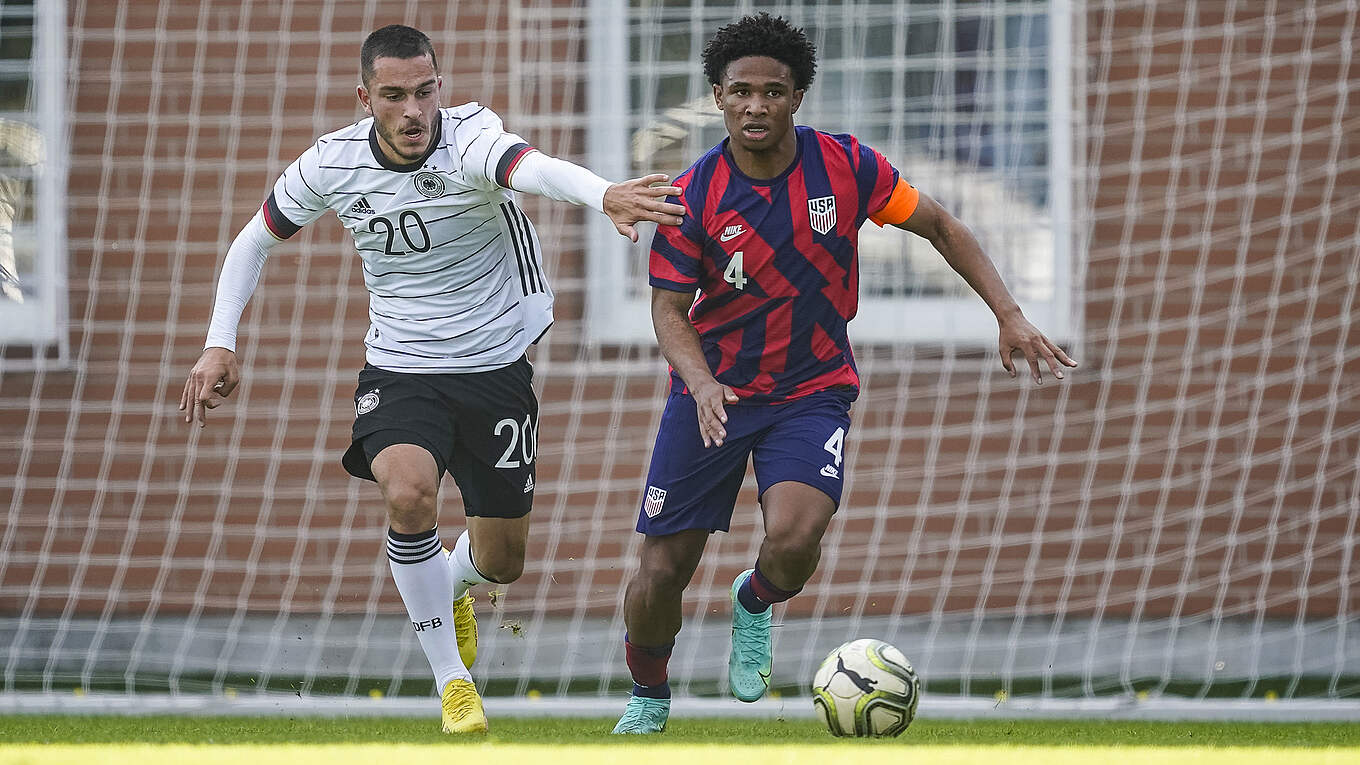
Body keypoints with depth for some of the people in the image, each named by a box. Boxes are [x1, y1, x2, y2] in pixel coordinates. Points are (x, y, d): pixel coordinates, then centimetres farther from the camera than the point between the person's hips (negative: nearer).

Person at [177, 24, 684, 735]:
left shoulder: (468, 138, -22)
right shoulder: (330, 164, -11)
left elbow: (529, 166, -47)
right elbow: (255, 240, 7)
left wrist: (604, 194, -68)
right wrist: (220, 343, -2)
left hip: (496, 366, -1)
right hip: (399, 371, 1)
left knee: (502, 562, 8)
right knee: (408, 490, -30)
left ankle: (450, 580, 49)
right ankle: (450, 679, -13)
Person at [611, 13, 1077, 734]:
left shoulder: (845, 166, -11)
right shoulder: (693, 196, -13)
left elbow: (939, 225, 0)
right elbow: (669, 309, -9)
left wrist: (1009, 315, -6)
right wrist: (702, 384, -28)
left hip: (813, 389, 0)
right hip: (713, 391, 0)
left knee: (794, 540, -26)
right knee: (663, 569, 0)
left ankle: (755, 604, 11)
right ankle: (647, 696, 31)